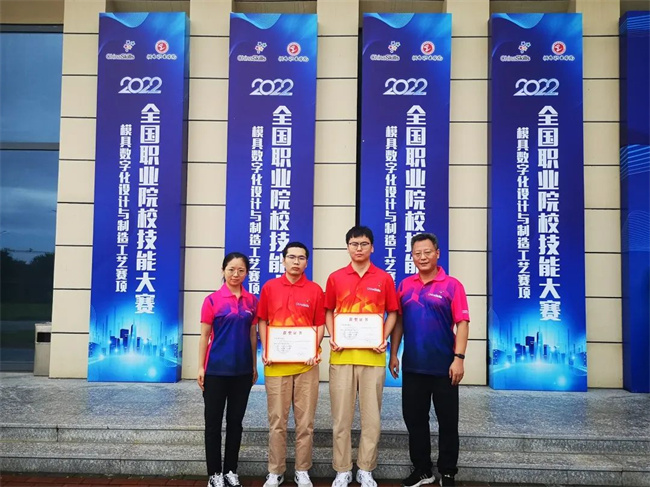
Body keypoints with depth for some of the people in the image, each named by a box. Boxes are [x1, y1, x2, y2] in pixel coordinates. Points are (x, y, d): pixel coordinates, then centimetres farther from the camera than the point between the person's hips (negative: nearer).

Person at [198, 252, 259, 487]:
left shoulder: (251, 300, 4)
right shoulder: (212, 300, -5)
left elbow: (252, 334, 10)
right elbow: (205, 336, -3)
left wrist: (254, 366, 10)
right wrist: (201, 367, -7)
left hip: (242, 370, 3)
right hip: (216, 369, -3)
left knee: (236, 421, 12)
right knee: (213, 422, 5)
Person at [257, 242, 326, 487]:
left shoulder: (315, 290, 2)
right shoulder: (269, 287, 4)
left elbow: (320, 324, 5)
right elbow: (262, 320, 8)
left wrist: (314, 350, -10)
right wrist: (265, 349, -4)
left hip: (306, 363, 0)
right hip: (276, 363, 0)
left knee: (305, 420, 6)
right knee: (277, 420, 6)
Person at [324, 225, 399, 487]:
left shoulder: (384, 278, 4)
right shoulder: (335, 277, 6)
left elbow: (392, 313, 8)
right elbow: (328, 312, 11)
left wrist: (384, 338, -7)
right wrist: (332, 337, -4)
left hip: (373, 355, 0)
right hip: (342, 354, 1)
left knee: (371, 415, 5)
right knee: (341, 415, 5)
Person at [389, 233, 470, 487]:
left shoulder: (452, 285, -6)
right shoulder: (405, 285, 6)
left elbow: (462, 323, -9)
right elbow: (398, 321, 9)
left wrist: (459, 358, -16)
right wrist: (393, 354, 4)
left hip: (443, 366, -4)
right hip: (412, 365, 4)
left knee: (447, 421, 7)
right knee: (414, 418, 12)